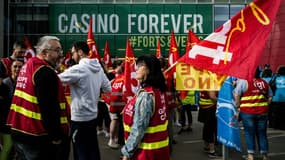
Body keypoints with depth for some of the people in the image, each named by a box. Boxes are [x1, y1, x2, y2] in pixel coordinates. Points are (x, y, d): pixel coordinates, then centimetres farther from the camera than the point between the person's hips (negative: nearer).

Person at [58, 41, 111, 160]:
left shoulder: (78, 69, -19)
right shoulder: (99, 68, 4)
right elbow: (108, 88, 12)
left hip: (80, 118, -7)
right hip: (93, 116, 8)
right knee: (93, 150, 18)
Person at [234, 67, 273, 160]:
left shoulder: (243, 81, -6)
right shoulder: (264, 83, 10)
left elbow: (236, 95, -11)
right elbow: (270, 97, 14)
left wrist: (238, 106, 1)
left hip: (247, 112, -4)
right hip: (262, 112, 4)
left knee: (249, 133, 5)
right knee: (262, 133, 13)